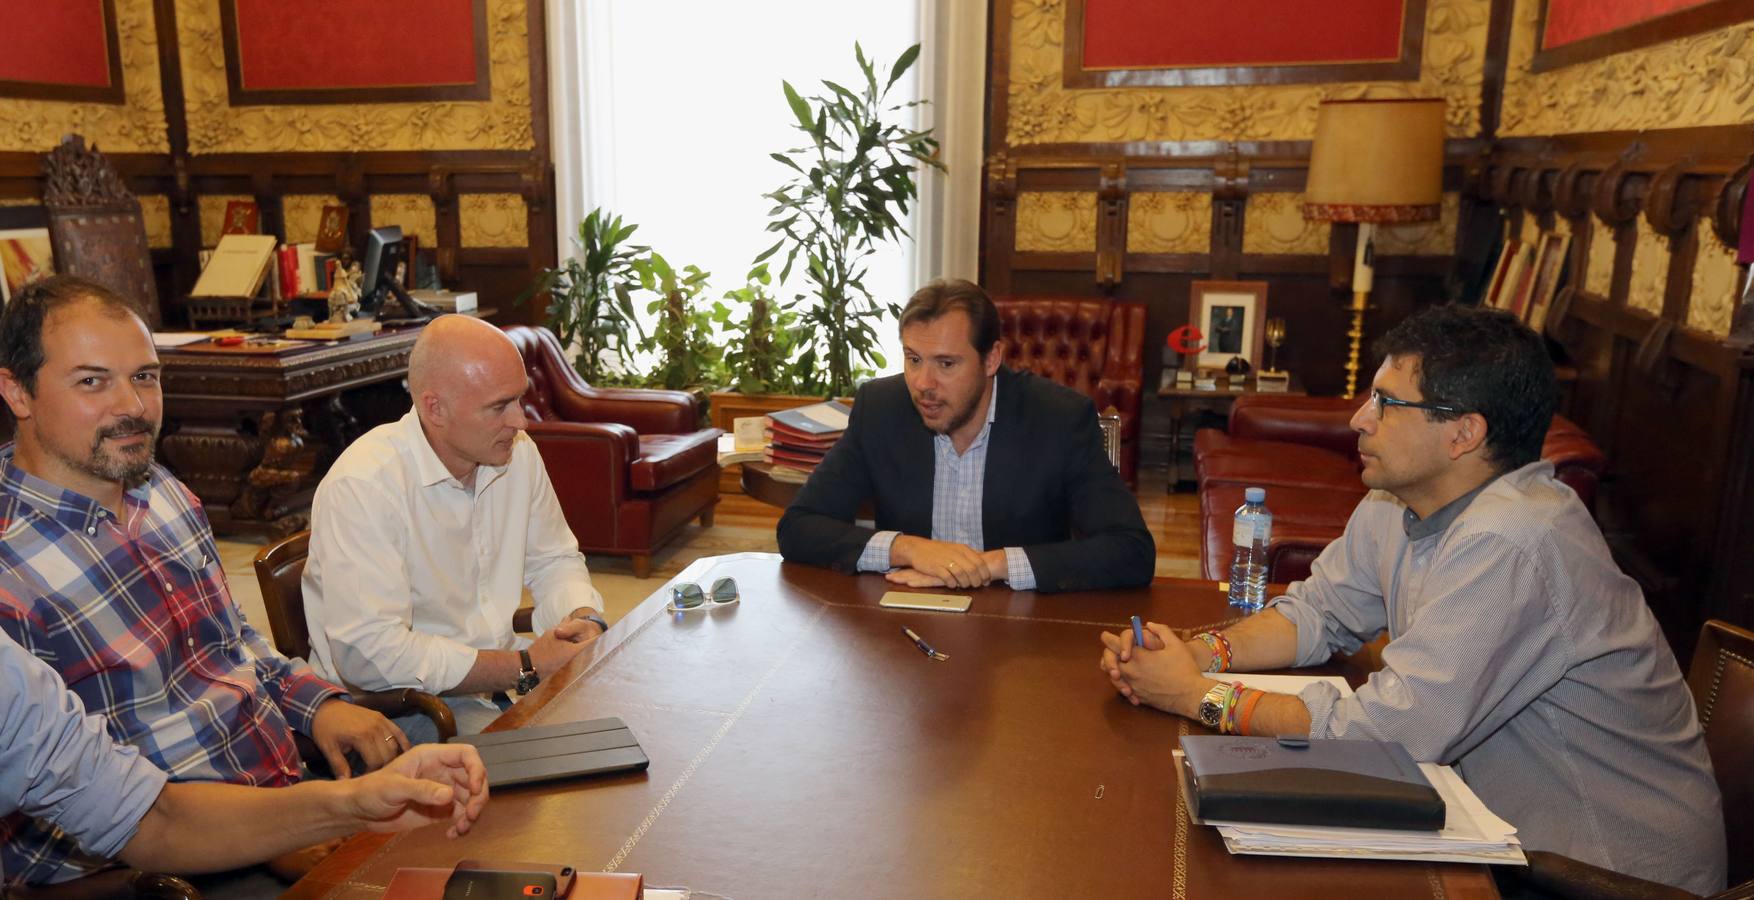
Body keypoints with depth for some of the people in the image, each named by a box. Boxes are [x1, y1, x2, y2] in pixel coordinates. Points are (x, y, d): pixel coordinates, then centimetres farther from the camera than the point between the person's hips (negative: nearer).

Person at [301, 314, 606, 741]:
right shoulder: (363, 485, -22)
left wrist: (584, 619, -8)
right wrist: (525, 669, -23)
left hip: (498, 665, 8)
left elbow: (554, 561, 16)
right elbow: (369, 653, -27)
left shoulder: (518, 453, 1)